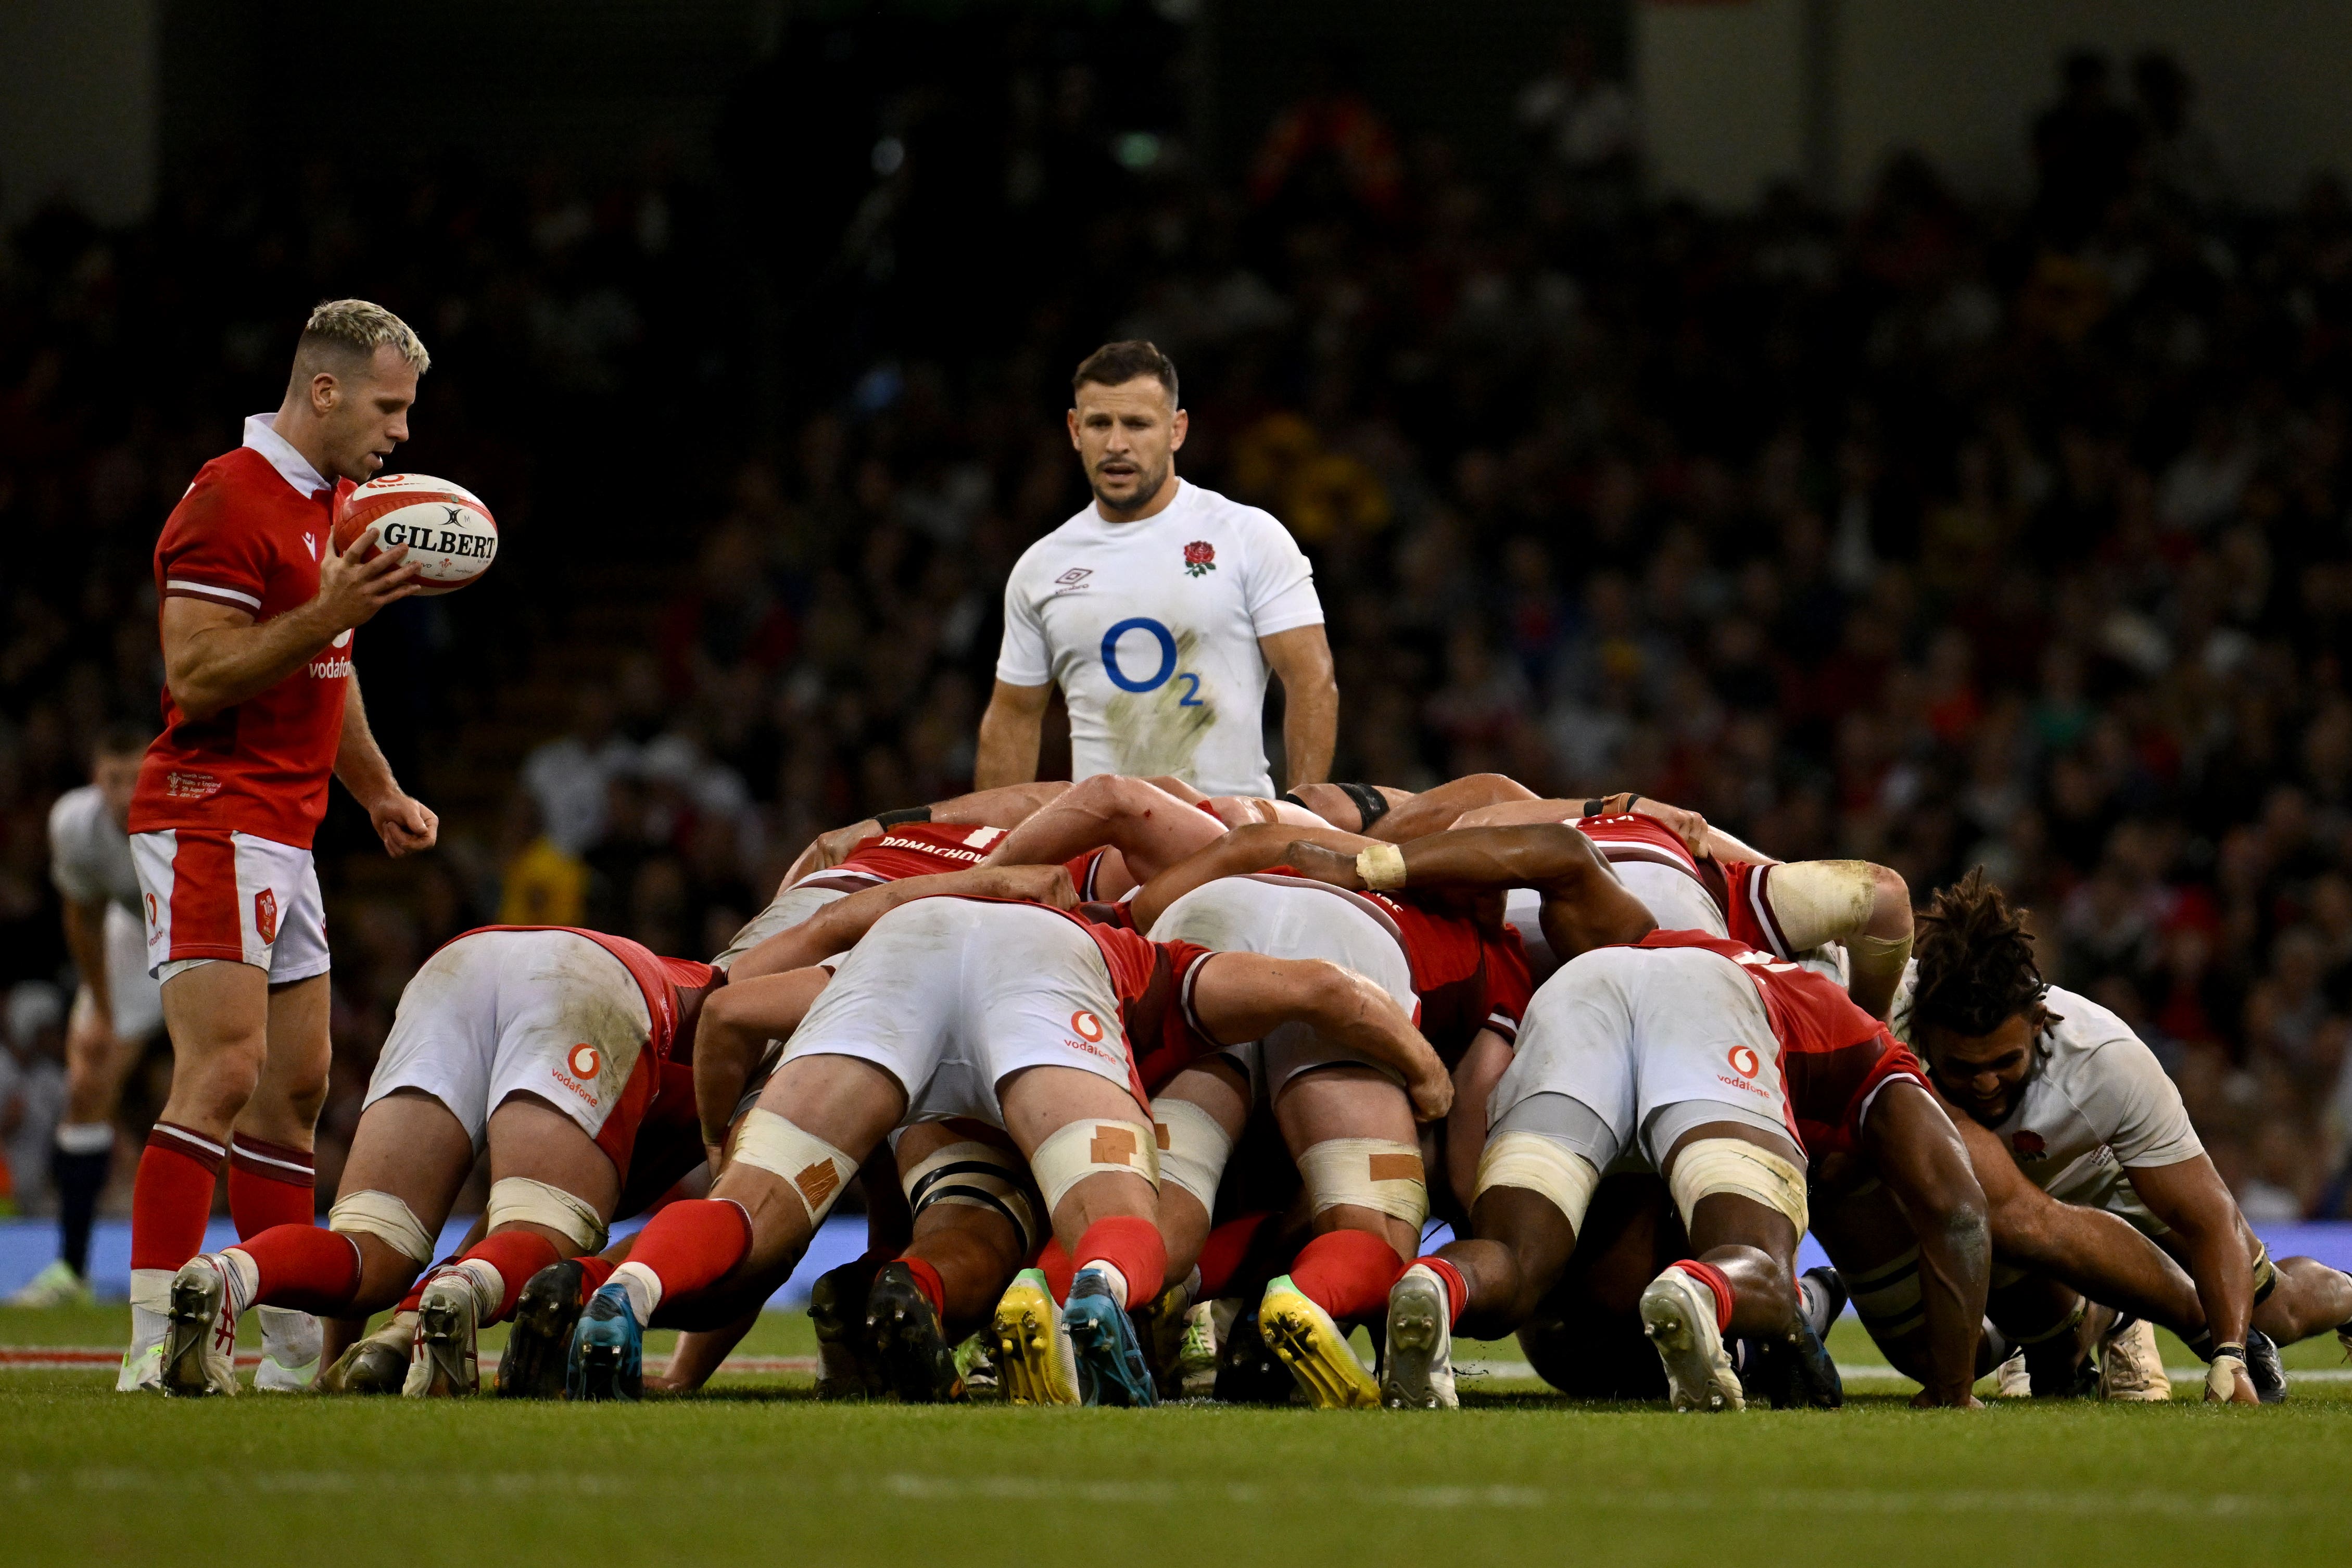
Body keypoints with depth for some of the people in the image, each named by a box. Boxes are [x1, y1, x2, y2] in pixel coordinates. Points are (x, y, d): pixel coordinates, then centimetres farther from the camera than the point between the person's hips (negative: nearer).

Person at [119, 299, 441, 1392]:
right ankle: (155, 1347, -23)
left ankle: (296, 1347, 12)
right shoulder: (231, 504, -13)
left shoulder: (336, 505, 19)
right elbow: (198, 677, -20)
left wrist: (379, 790, 26)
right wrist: (331, 611, -26)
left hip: (283, 837, 10)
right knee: (224, 1074, -19)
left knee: (295, 1087, 9)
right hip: (211, 821, -10)